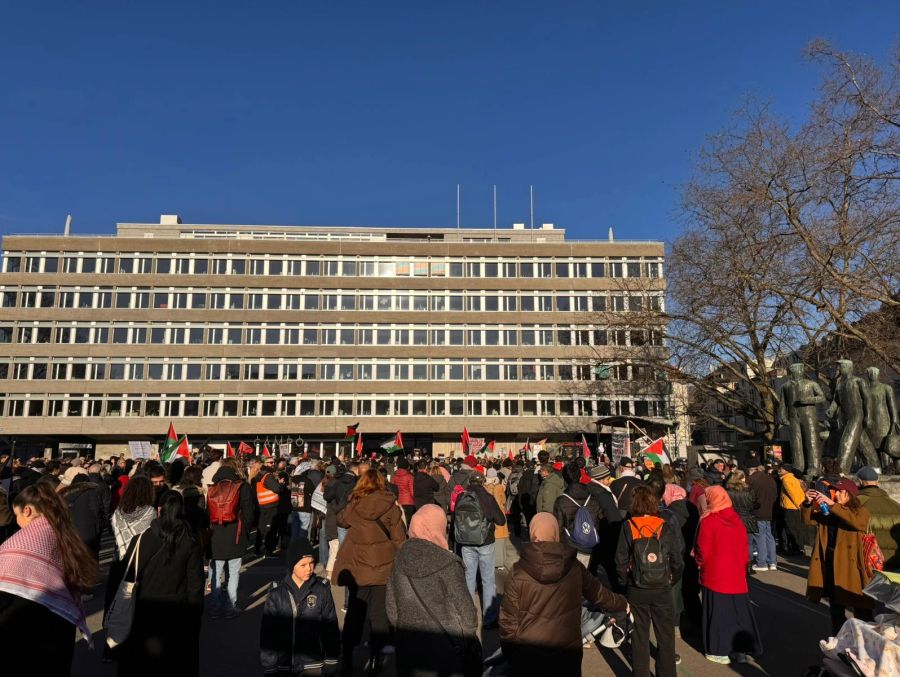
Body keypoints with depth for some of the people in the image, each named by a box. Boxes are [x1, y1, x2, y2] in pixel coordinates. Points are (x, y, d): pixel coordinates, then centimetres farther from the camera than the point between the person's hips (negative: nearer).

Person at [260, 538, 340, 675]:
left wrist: (331, 661, 1)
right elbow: (268, 632, -3)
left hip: (313, 666, -1)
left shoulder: (322, 590, -9)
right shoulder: (277, 594, -8)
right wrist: (269, 668, -2)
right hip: (284, 665, 1)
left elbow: (331, 627, -2)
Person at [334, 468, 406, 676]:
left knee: (354, 611, 18)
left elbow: (341, 520, 15)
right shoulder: (391, 507, -11)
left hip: (357, 567, 2)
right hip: (383, 567, -2)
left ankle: (346, 659, 24)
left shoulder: (353, 506, -6)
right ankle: (375, 658, 13)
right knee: (379, 613, 11)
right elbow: (399, 539, -8)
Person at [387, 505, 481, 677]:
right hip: (445, 651, -4)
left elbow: (392, 611, 3)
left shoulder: (400, 561, -6)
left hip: (408, 648, 5)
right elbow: (465, 611, -14)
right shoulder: (448, 564, -21)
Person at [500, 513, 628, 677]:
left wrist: (509, 654, 6)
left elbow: (509, 619, -9)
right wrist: (622, 604, 29)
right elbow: (599, 594, 9)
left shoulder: (518, 573, -14)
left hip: (527, 655, -1)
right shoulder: (574, 568, -8)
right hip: (567, 652, 1)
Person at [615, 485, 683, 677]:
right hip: (663, 590, 0)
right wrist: (672, 580, 13)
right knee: (666, 637, 16)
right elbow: (677, 561, -4)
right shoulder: (666, 527, -8)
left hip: (637, 590, 0)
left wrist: (625, 582, 7)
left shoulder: (628, 527, -10)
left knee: (639, 637, 13)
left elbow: (621, 560, -8)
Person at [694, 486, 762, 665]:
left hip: (715, 575, -5)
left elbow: (703, 551, -12)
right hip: (737, 576, 5)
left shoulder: (708, 521, -16)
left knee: (718, 612, 6)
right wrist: (742, 566, 19)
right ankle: (740, 649, 20)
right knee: (738, 610, 14)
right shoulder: (737, 519, 0)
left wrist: (700, 563, 7)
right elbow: (744, 548, 6)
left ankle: (721, 652, 12)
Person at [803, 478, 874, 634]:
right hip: (829, 564, 5)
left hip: (851, 566, -5)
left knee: (861, 610, 3)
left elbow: (856, 522, -26)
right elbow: (809, 520, 2)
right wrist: (808, 503, -15)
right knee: (836, 607, 17)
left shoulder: (861, 512, -4)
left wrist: (832, 505, -30)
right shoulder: (828, 513, 10)